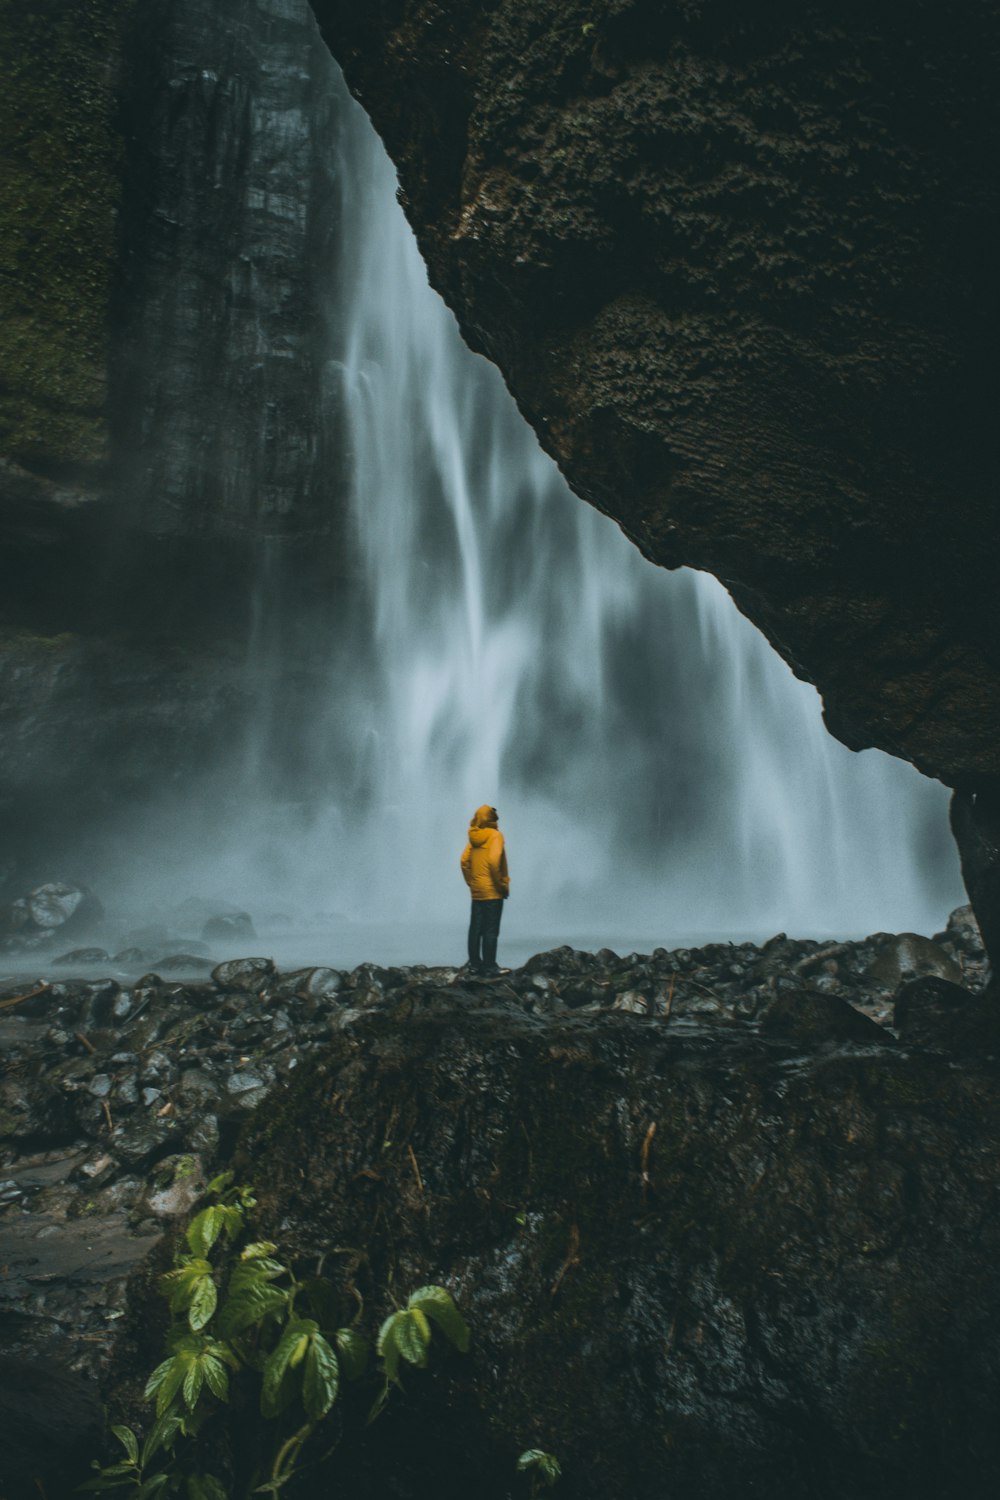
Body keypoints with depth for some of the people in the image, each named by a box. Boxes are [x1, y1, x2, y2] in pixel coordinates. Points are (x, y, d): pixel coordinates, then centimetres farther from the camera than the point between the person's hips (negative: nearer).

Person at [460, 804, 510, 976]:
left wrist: (470, 881, 13)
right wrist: (502, 884, -11)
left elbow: (464, 861, 4)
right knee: (491, 930, -3)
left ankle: (475, 964, 18)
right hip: (492, 891, -6)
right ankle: (490, 967, 0)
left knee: (475, 928, 11)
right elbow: (494, 861, -20)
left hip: (476, 891, 7)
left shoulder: (474, 836, 8)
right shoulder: (495, 835, -10)